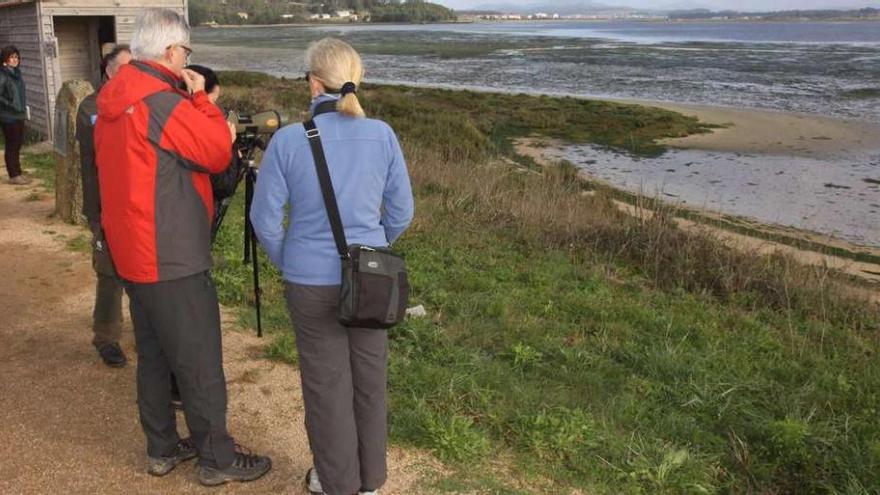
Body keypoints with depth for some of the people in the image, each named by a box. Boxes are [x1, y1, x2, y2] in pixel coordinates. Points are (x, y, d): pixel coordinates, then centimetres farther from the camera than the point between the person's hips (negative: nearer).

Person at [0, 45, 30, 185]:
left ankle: (18, 172, 23)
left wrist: (23, 108, 11)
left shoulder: (16, 73, 10)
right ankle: (13, 175, 8)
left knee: (18, 144, 14)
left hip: (19, 115, 8)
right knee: (11, 145, 0)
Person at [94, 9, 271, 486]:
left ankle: (162, 447, 29)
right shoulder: (162, 103, -20)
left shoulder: (112, 101, 8)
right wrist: (201, 98, -3)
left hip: (133, 254, 9)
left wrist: (191, 103, 10)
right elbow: (218, 154, -11)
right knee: (200, 364, 2)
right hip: (172, 259, -9)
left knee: (153, 355, 18)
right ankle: (217, 459, 14)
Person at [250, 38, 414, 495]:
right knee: (370, 381, 17)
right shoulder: (382, 135, -8)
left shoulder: (287, 140, -13)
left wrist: (286, 263, 11)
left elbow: (265, 218, -7)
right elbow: (402, 211, 0)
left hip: (312, 283, -2)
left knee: (327, 385, 13)